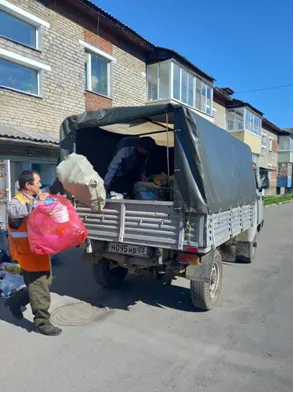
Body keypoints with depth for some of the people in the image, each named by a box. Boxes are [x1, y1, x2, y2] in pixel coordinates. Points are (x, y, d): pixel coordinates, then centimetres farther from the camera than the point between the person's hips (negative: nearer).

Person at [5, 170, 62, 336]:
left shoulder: (36, 198, 7)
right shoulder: (17, 201, -19)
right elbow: (14, 211, -43)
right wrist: (37, 202, -41)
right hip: (29, 253, -9)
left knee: (45, 282, 22)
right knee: (39, 289, 0)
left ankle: (15, 301, 38)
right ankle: (42, 323, 16)